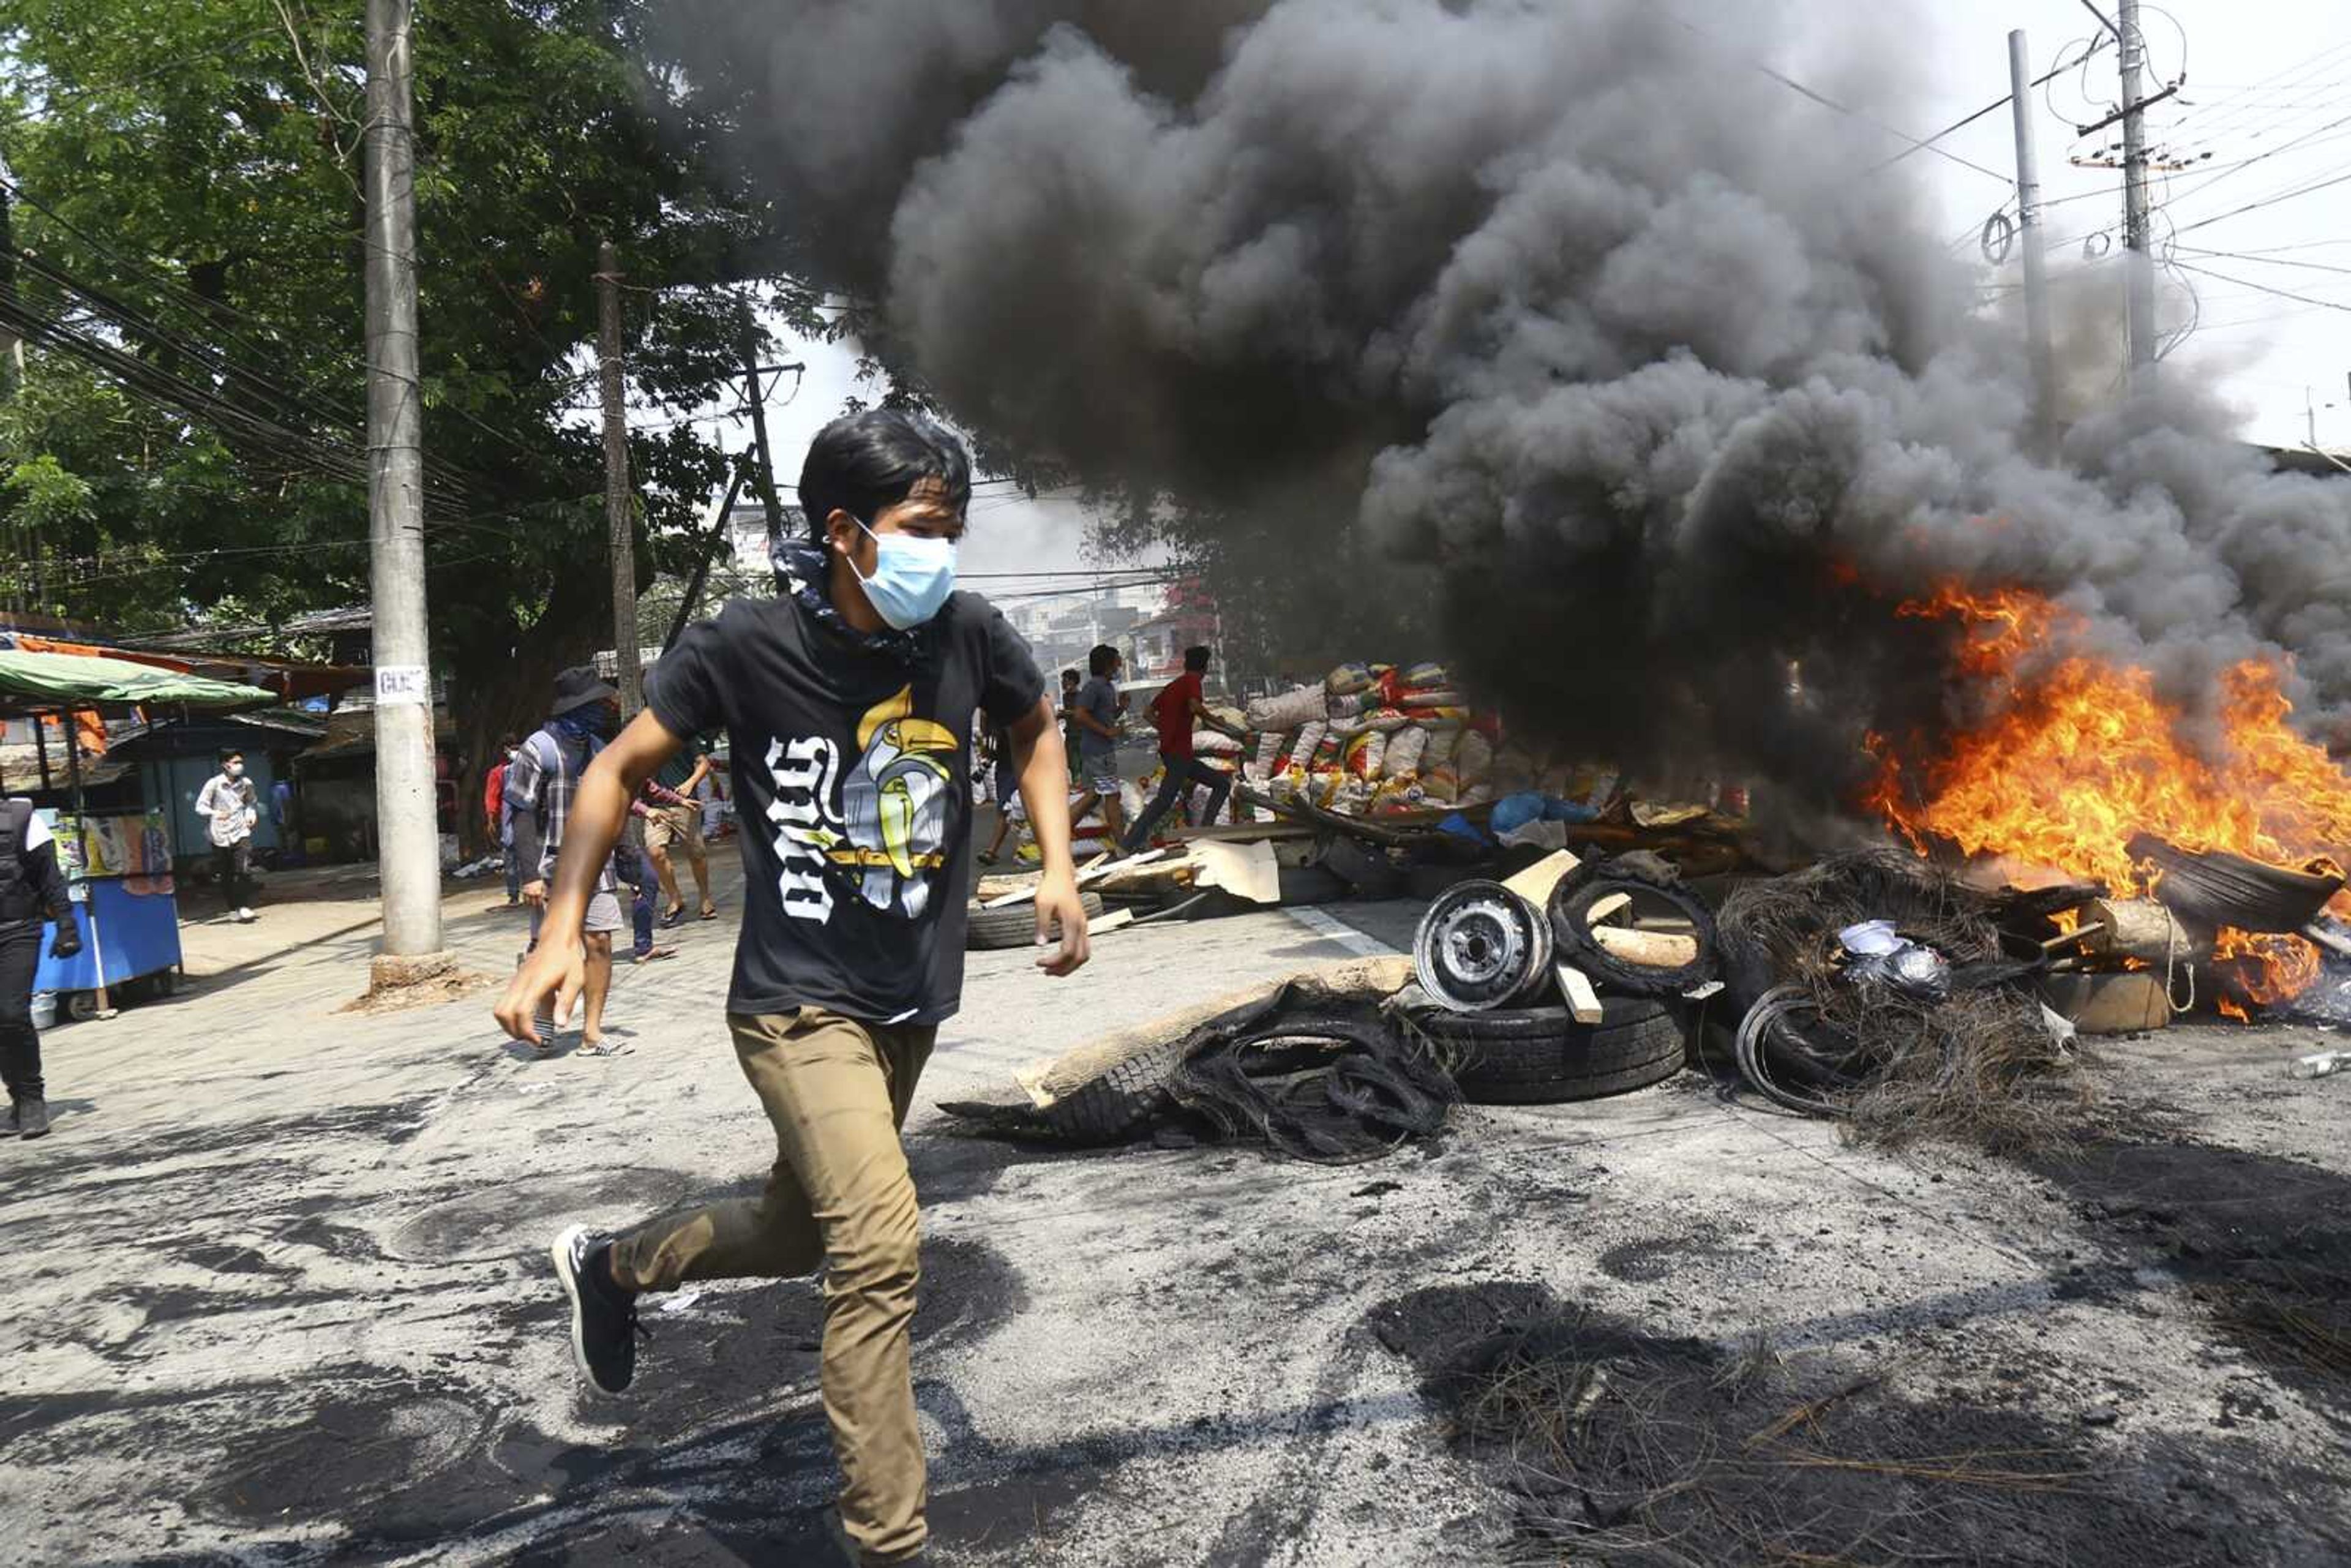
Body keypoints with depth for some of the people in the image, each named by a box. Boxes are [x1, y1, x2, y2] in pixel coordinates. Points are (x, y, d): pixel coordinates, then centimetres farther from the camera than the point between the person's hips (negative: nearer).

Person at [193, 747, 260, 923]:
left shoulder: (246, 783, 2)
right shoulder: (214, 784, -8)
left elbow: (252, 801, 21)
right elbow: (200, 807, -6)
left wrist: (252, 813, 2)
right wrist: (215, 814, -24)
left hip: (241, 834, 1)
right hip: (220, 836, -1)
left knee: (245, 871, -13)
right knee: (226, 877, 7)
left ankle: (244, 908, -6)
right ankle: (233, 909, 20)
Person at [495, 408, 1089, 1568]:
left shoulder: (969, 634, -7)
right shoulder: (747, 646, -16)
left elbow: (1036, 730, 14)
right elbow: (618, 772, -4)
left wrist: (1057, 869, 2)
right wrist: (560, 935, -12)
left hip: (916, 997, 6)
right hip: (798, 998, -5)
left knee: (799, 1230, 20)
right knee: (880, 1245, -20)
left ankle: (611, 1265, 49)